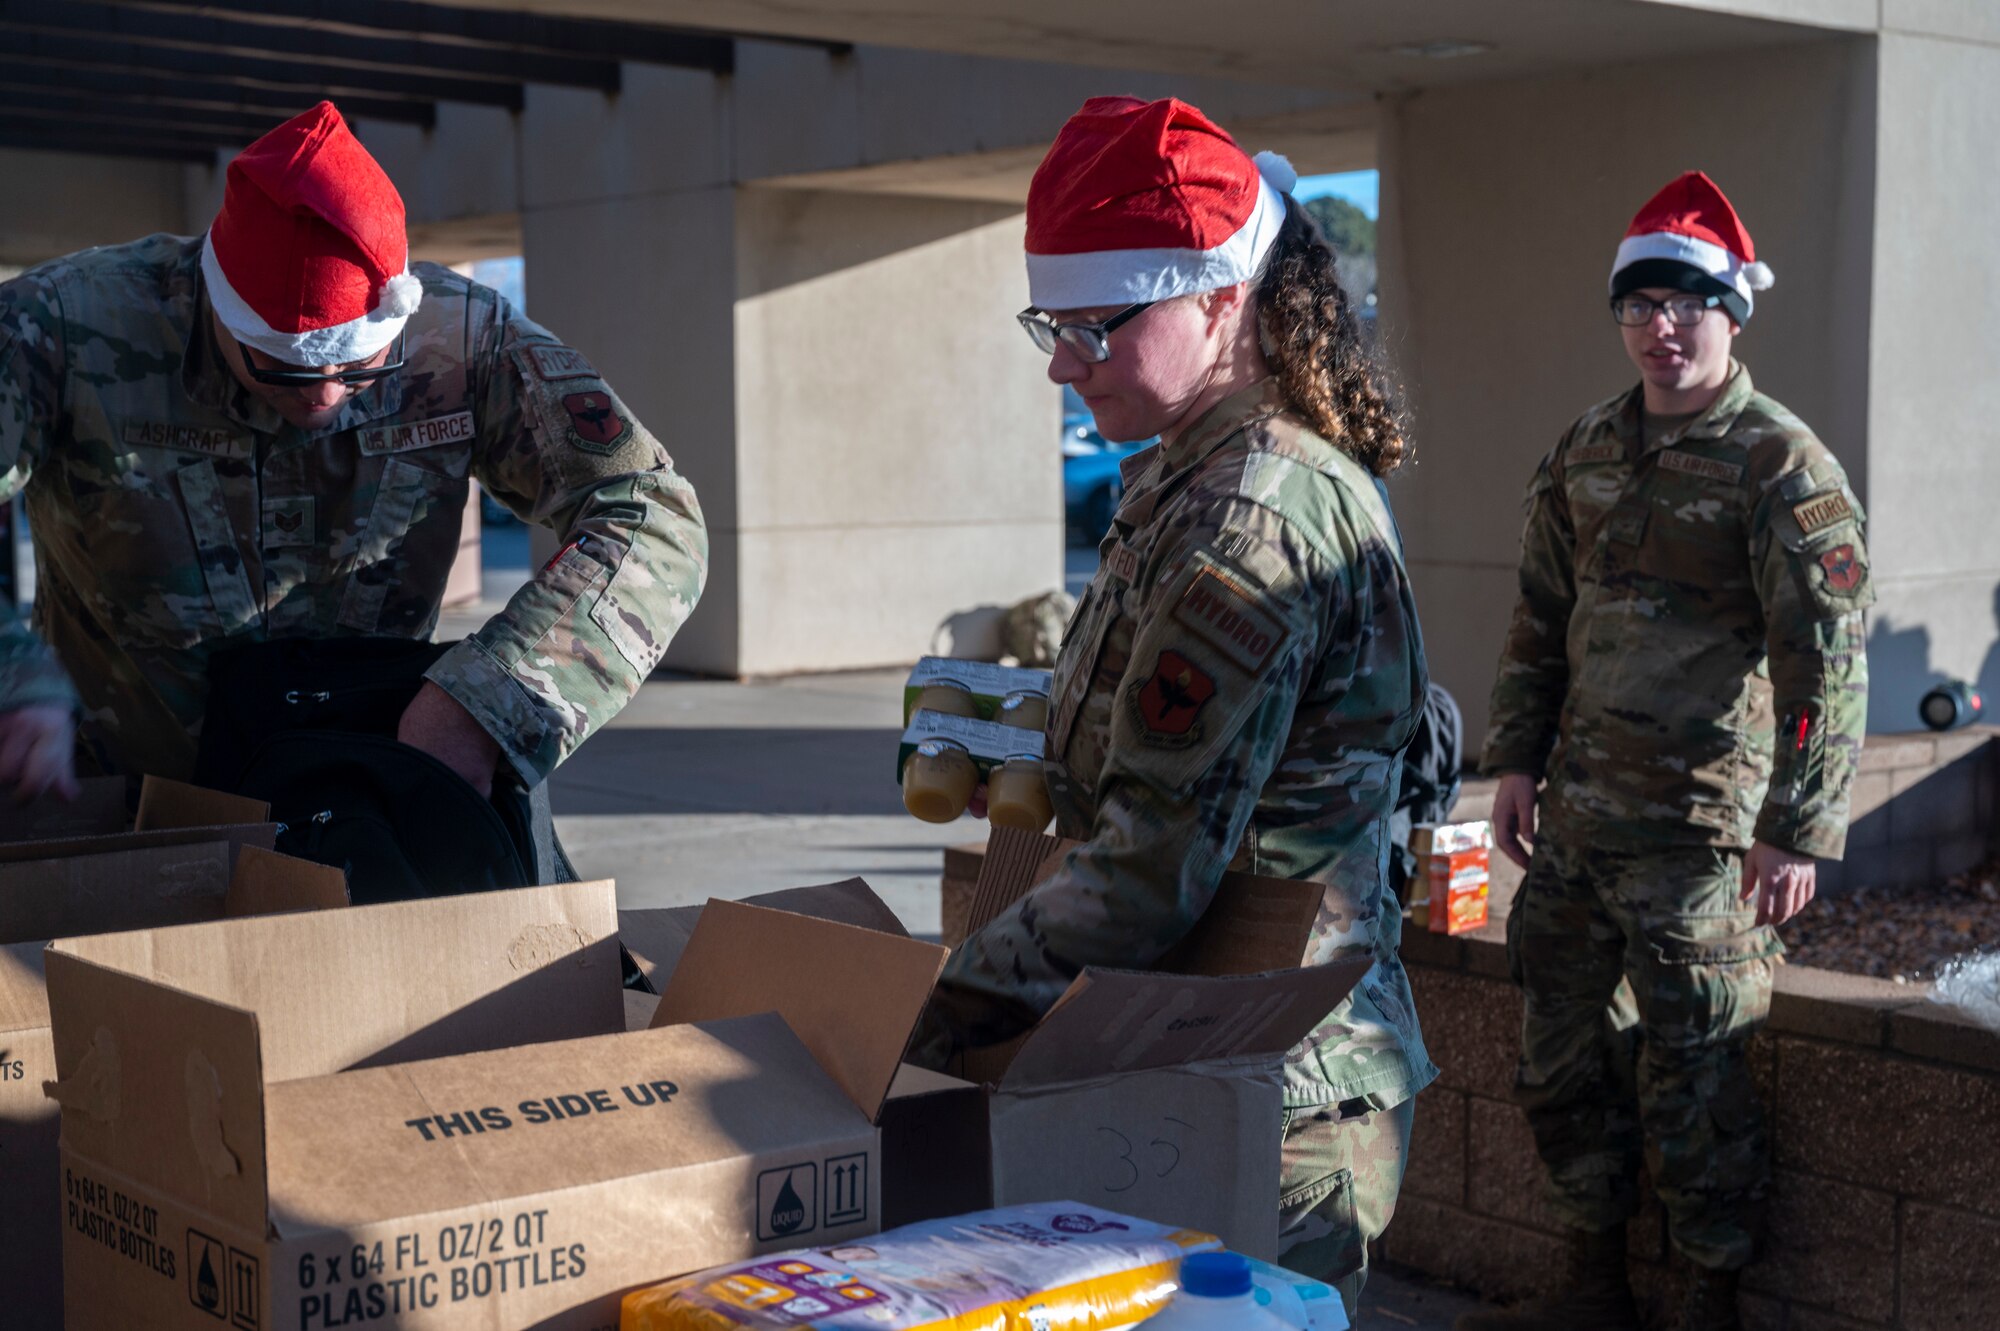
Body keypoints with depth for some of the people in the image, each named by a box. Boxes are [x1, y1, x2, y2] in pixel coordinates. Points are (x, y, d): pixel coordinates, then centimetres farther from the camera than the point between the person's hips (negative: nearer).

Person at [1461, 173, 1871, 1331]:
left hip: (1699, 828, -7)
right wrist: (1517, 759, 13)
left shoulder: (1783, 466, -11)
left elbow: (1825, 662, -14)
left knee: (1693, 1078, 0)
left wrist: (1795, 832, -18)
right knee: (1564, 1058, 14)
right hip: (1576, 815, 7)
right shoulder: (1587, 452, 10)